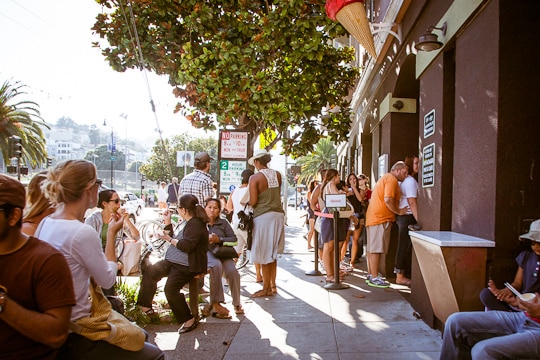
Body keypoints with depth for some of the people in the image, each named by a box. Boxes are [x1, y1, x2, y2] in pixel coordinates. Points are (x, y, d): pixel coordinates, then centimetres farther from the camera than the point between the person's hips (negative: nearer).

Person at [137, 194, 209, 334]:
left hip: (186, 266, -10)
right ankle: (146, 306, 13)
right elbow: (175, 240, 24)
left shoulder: (196, 224, -17)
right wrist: (167, 223, 16)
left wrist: (170, 239, -12)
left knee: (171, 288, -25)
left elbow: (187, 246, -26)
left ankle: (189, 319, -10)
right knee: (150, 272, 1)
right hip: (172, 261, 11)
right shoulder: (186, 222, 15)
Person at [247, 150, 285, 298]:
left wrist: (247, 203, 6)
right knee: (273, 253, 15)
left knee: (264, 254, 3)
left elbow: (253, 201, -14)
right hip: (278, 214, 6)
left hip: (263, 216, -6)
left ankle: (266, 288, 11)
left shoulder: (255, 178, -12)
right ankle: (273, 285, 23)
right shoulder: (277, 175, 4)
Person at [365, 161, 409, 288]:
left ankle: (371, 275, 19)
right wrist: (398, 211, -8)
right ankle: (374, 278, -6)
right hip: (381, 218, -11)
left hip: (373, 217, 11)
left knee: (372, 248, 12)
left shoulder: (385, 178, 23)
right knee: (377, 249, -8)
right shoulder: (392, 179, -9)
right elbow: (388, 200, -21)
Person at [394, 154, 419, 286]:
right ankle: (400, 276, 4)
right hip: (408, 217, -10)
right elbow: (412, 202, -18)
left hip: (402, 216, 10)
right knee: (405, 247, -3)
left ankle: (400, 274, 20)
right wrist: (418, 220, -17)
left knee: (404, 246, 14)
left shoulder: (404, 180, 17)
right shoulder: (411, 181, -13)